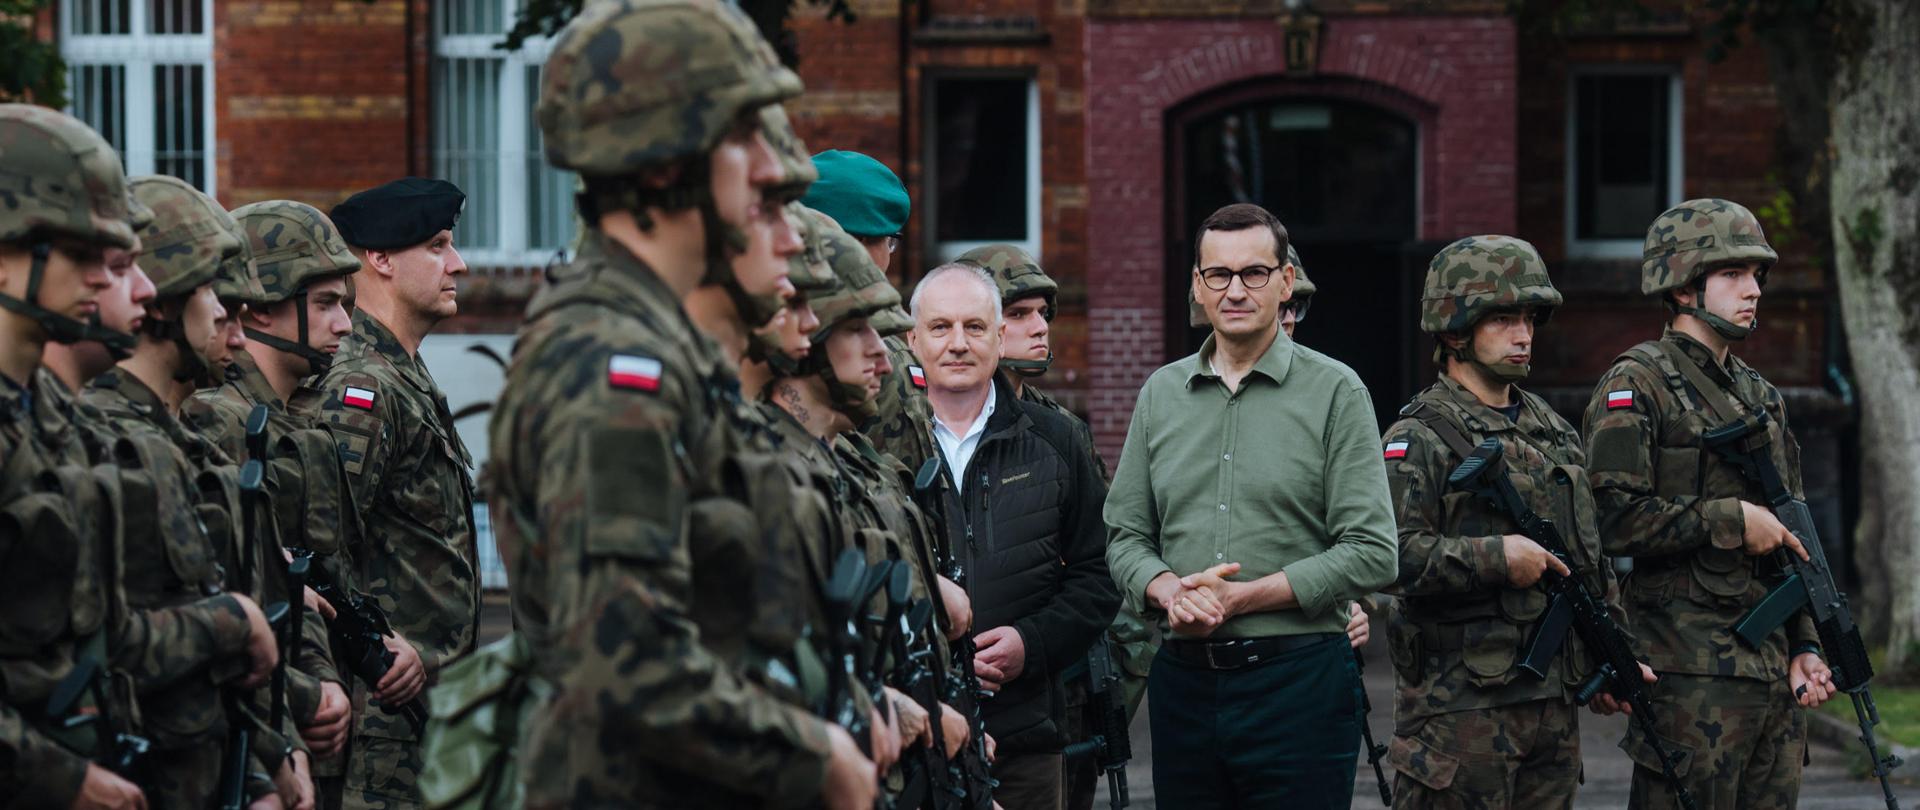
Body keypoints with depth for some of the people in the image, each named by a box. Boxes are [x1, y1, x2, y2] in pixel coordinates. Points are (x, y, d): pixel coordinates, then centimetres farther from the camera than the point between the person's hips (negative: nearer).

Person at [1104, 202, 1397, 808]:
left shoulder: (1334, 391, -2)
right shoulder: (1161, 394, 12)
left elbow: (1371, 554, -8)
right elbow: (1124, 536, 13)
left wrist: (1241, 598, -14)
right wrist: (1170, 591, -9)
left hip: (1298, 674, -4)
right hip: (1183, 682, 4)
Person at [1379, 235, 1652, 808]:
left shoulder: (1555, 433, 18)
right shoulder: (1417, 440, -7)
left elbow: (1593, 559, 24)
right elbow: (1388, 555, -20)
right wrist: (1496, 557, -22)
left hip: (1553, 700, 7)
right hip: (1459, 705, -7)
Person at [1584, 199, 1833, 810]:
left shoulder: (1762, 397, 19)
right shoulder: (1638, 385, -6)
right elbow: (1612, 518, -18)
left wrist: (1805, 647, 14)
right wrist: (1731, 520, -14)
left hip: (1774, 669, 8)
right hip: (1692, 675, -8)